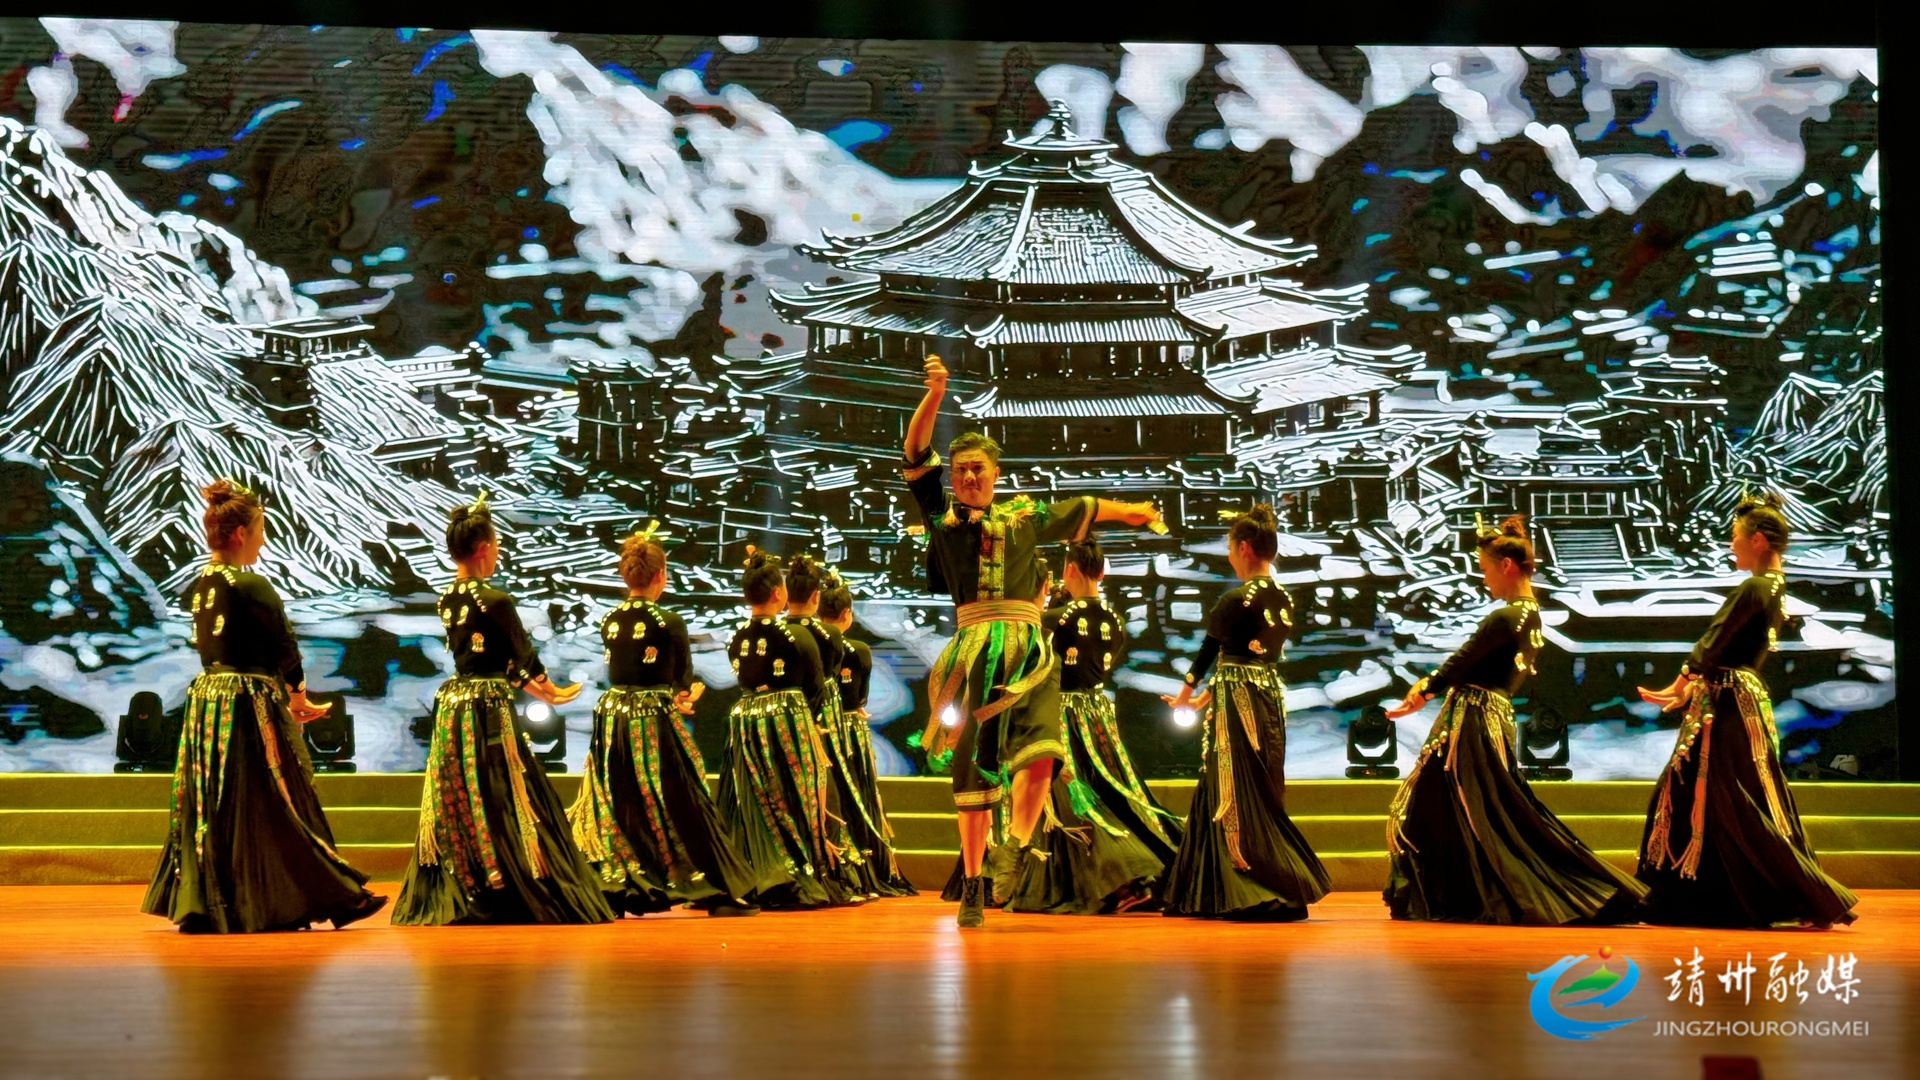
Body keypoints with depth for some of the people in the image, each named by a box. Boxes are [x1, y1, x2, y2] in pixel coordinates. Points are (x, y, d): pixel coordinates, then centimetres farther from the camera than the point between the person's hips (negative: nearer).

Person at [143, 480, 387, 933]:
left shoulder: (196, 589, 9)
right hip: (251, 706, -8)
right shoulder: (253, 587, -15)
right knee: (267, 805, -2)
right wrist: (298, 700, 9)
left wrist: (285, 699, 14)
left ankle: (201, 906, 14)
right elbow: (285, 654, -9)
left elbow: (213, 650, 13)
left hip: (204, 698, 8)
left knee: (210, 803, 11)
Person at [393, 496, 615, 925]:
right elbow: (525, 657, -4)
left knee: (455, 802, 11)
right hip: (489, 712, -7)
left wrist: (534, 688, 23)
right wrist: (552, 691, 14)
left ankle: (453, 899, 15)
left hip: (451, 707, 7)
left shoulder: (447, 601, 8)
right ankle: (540, 899, -1)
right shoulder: (495, 601, -15)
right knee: (502, 804, -5)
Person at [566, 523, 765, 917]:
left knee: (618, 804, 10)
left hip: (612, 717, 5)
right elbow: (684, 681, -1)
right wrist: (682, 697, 21)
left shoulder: (609, 621, 5)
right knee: (681, 805, 1)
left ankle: (614, 889, 9)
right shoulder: (670, 623, -11)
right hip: (655, 722, -5)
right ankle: (718, 891, 5)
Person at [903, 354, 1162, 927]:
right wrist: (934, 396, -11)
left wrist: (1132, 511, 40)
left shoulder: (1025, 516, 15)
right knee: (972, 767, -1)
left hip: (1027, 648, 1)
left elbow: (1083, 508, 30)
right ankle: (973, 883, 7)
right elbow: (915, 452, 1)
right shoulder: (943, 514, 9)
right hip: (974, 648, -1)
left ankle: (1016, 850, -8)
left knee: (1041, 752, -22)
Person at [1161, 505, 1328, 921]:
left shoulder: (1237, 599, -14)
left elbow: (1211, 649, -2)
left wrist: (1187, 691, 14)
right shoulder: (1284, 599, 8)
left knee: (1235, 796, -2)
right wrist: (1210, 693, 21)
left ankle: (1254, 896, -3)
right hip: (1271, 695, 8)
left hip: (1237, 701, -8)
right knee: (1262, 793, 13)